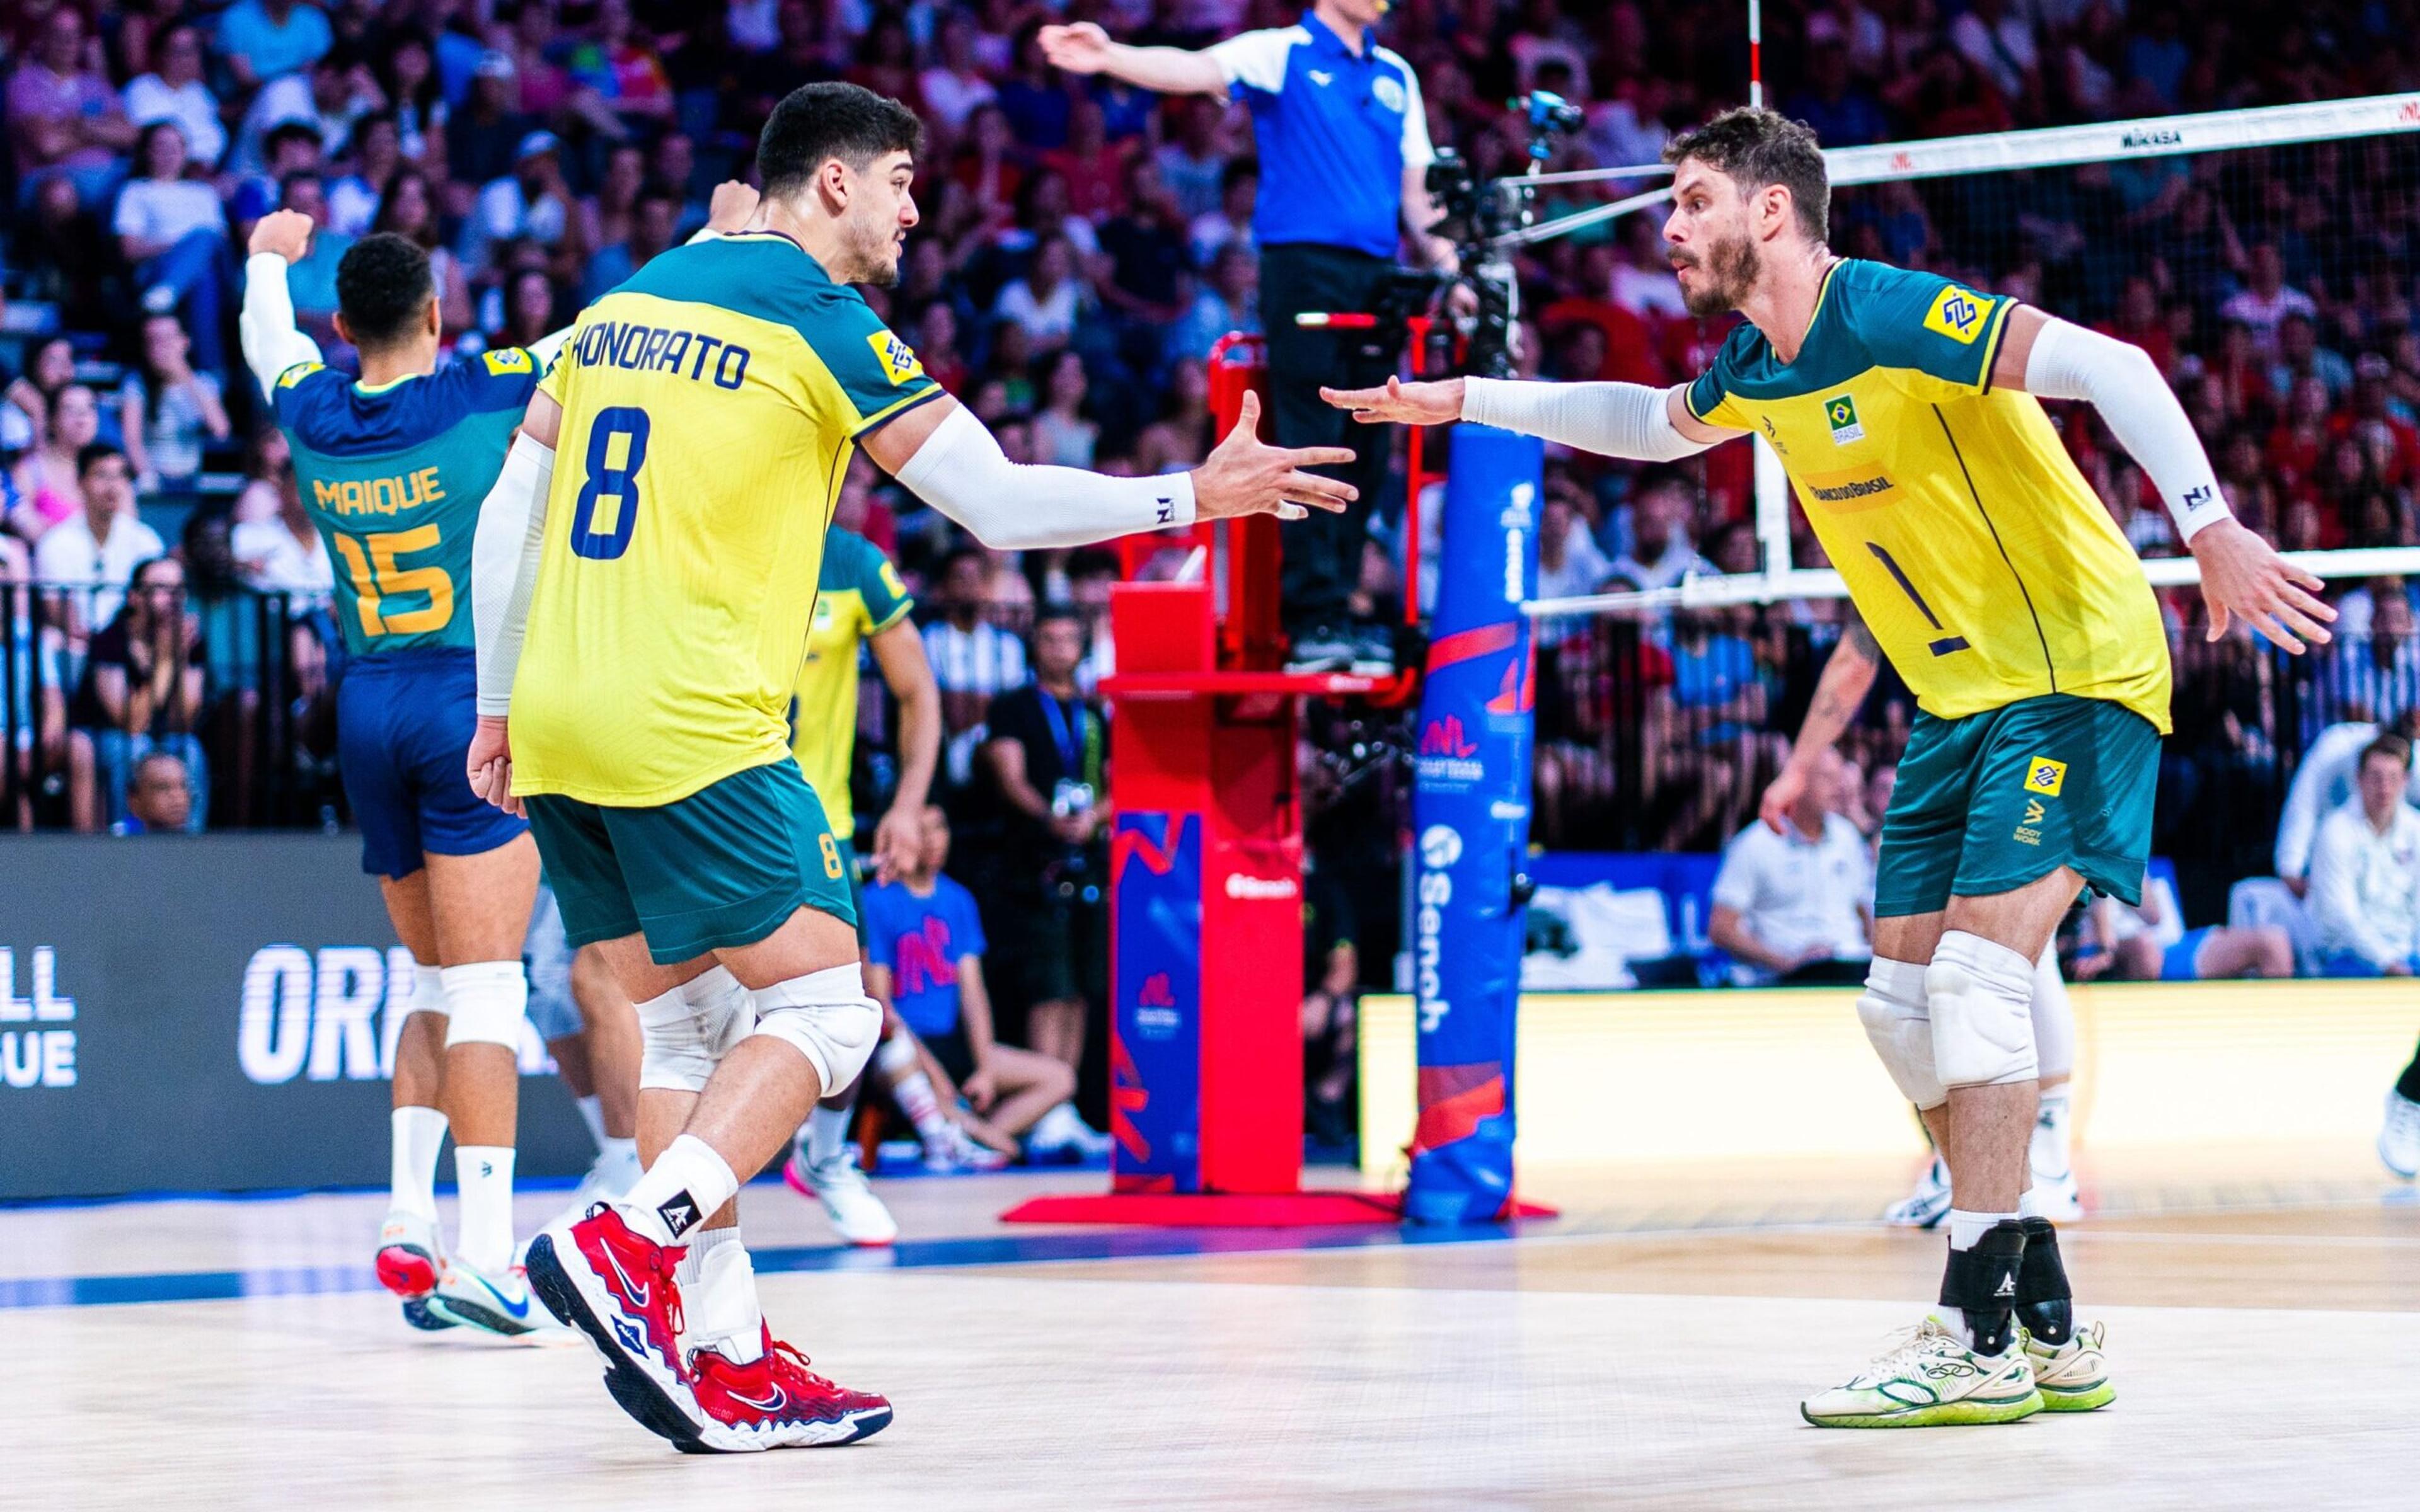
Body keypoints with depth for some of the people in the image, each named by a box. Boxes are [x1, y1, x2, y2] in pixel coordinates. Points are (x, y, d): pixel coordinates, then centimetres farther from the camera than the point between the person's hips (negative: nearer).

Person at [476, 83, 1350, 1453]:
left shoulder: (626, 302, 17)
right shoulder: (818, 316, -3)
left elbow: (510, 510, 17)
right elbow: (1001, 505, -5)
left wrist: (501, 709, 23)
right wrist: (1196, 496, 2)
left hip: (557, 722, 8)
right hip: (691, 727, -8)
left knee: (688, 1020, 12)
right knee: (824, 1005, 0)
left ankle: (726, 1359, 9)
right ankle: (631, 1248, -16)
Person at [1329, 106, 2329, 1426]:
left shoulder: (1894, 317, -19)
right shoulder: (1753, 366, 8)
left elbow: (2109, 366, -29)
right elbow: (1651, 422, 32)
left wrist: (2211, 530, -41)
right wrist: (1461, 403, 33)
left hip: (2076, 679, -9)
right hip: (1960, 702, 9)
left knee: (1976, 974, -19)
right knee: (1904, 1006, 5)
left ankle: (1981, 1342, -16)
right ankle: (2046, 1329, 12)